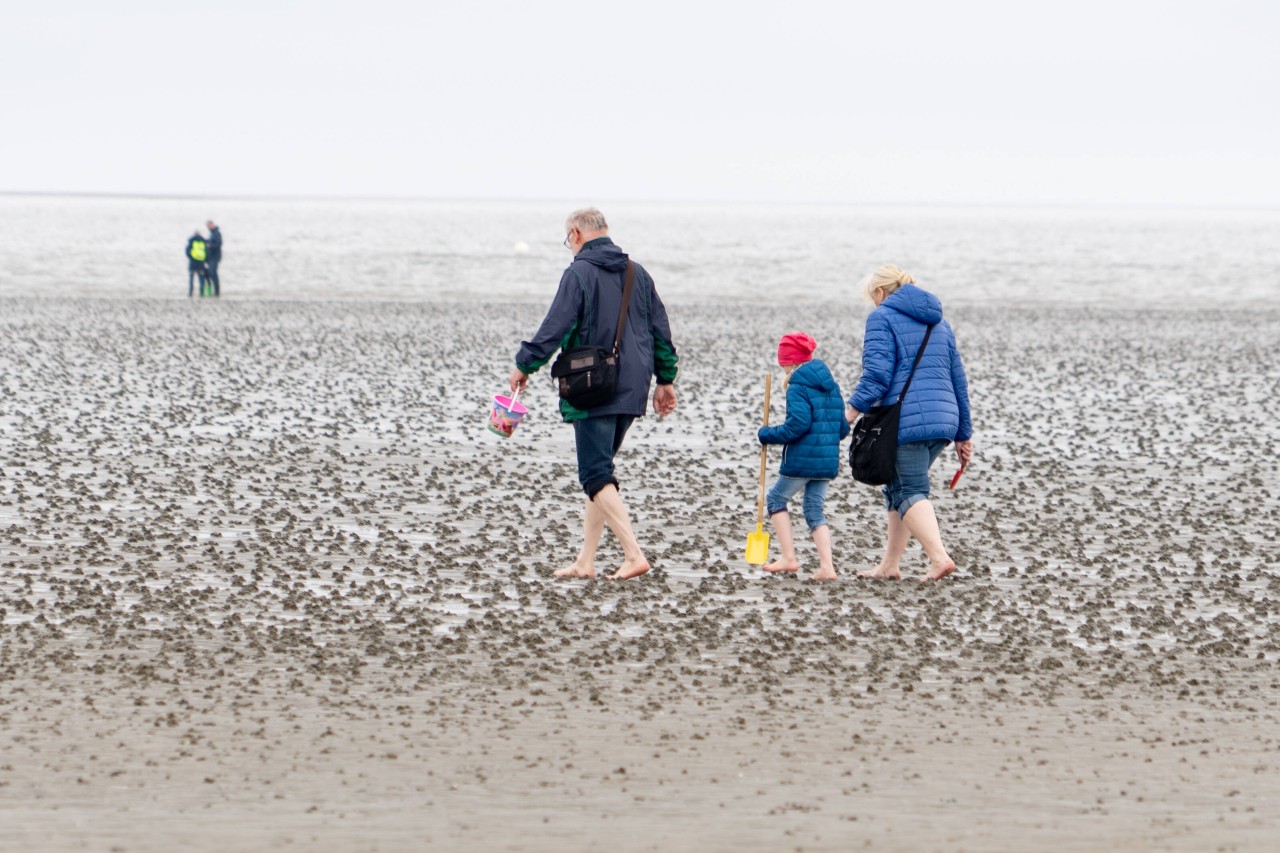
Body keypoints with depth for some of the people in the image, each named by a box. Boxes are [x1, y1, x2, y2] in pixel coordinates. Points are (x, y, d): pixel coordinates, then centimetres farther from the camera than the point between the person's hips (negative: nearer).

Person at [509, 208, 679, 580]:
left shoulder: (579, 273, -9)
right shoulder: (638, 274, 12)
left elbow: (555, 327, -12)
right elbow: (660, 330, 15)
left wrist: (525, 364, 0)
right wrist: (665, 379, 22)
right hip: (631, 392, 7)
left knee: (596, 475, -6)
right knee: (599, 471, 15)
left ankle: (634, 554, -18)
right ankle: (585, 561, 16)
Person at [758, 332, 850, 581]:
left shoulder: (798, 387, -11)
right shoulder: (831, 385, 13)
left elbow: (798, 424, -21)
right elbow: (843, 428, 13)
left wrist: (767, 435, -9)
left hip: (801, 459, -7)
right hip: (828, 461, 7)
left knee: (776, 499, 11)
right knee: (814, 510, 12)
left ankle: (789, 558, 5)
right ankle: (826, 566, -2)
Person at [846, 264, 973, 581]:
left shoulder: (882, 318, -1)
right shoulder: (939, 323, 21)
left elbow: (877, 374, -14)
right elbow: (958, 380, 22)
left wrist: (850, 414, -14)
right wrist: (964, 434, 25)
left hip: (907, 420, -7)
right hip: (943, 419, 7)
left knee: (911, 492, -4)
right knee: (898, 488, 17)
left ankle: (939, 556, -21)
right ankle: (889, 565, 19)